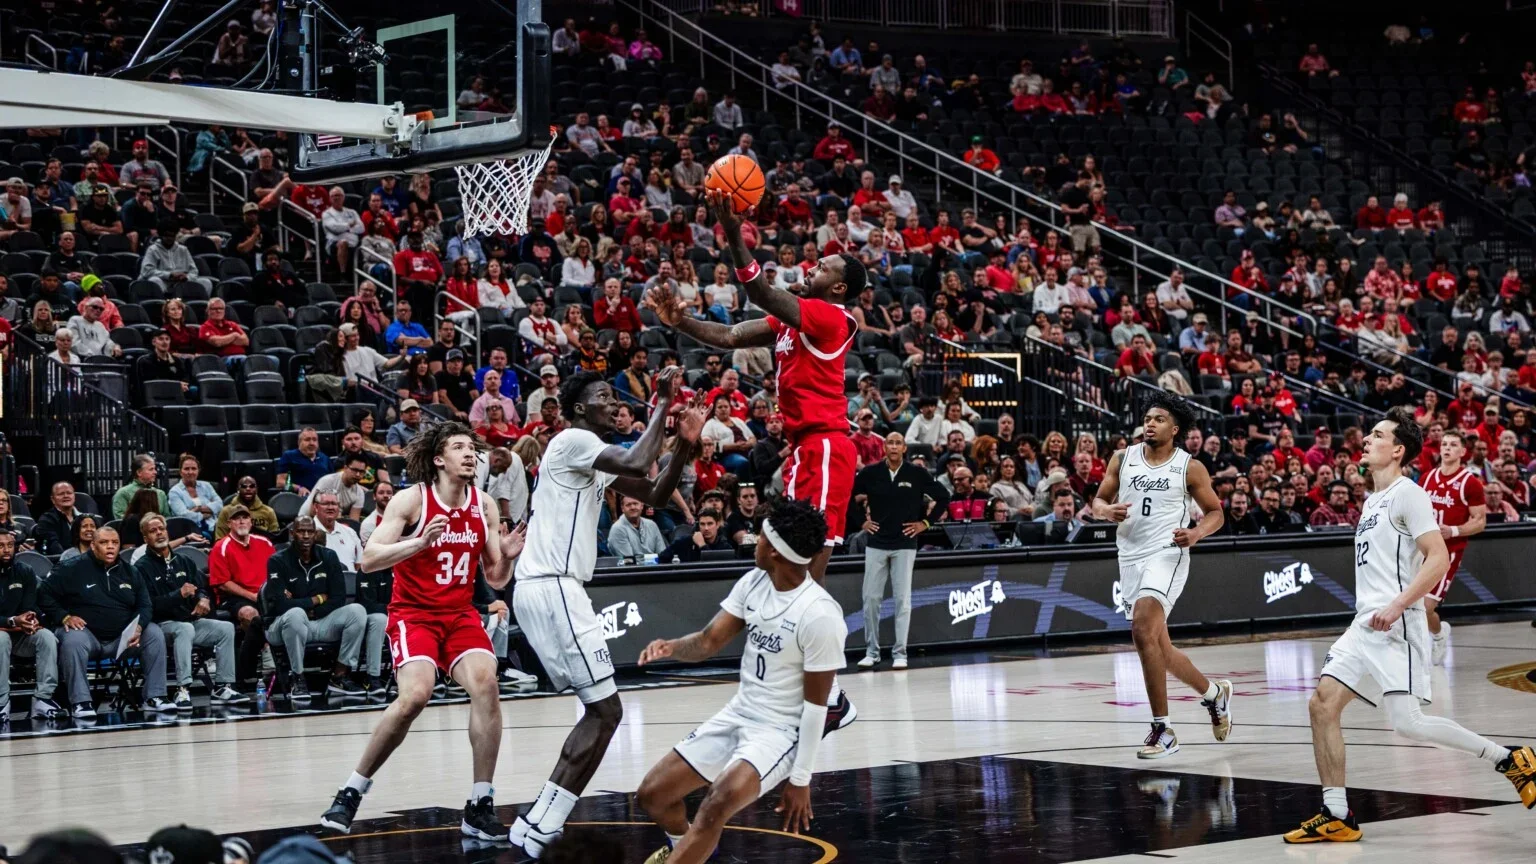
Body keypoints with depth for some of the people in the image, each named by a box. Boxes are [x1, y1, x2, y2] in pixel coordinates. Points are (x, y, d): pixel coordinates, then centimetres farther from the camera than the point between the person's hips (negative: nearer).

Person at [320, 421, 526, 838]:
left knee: (486, 684, -20)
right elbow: (368, 560, -17)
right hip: (413, 613, -4)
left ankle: (479, 806, -12)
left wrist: (507, 556, -11)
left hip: (461, 613, 4)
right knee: (415, 695, -26)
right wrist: (419, 542, -29)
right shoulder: (411, 500, -10)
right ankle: (351, 792, -8)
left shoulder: (485, 506, 4)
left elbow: (495, 580, 10)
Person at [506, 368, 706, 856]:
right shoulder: (572, 441, -9)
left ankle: (540, 823, 10)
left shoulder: (595, 458, 21)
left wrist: (685, 448, 5)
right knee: (606, 710, -9)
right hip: (552, 589, -10)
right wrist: (662, 405, -14)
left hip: (546, 590, 10)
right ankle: (539, 828, -11)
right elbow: (636, 463, -26)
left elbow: (655, 496, 21)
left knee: (601, 709, 13)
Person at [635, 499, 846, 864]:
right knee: (652, 794, 9)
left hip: (781, 731, -7)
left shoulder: (820, 615, -24)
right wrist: (672, 647, -23)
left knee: (717, 803, -35)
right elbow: (709, 642, 0)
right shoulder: (754, 581, -2)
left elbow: (815, 705, -18)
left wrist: (801, 778, -15)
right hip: (738, 714, 8)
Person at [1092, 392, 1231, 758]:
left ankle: (1162, 730, -20)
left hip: (1166, 553, -6)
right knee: (1159, 649, 12)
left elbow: (1215, 512, 7)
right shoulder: (1122, 459, 8)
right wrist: (1107, 510, -10)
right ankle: (1215, 692, 39)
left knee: (1143, 629, -26)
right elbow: (1099, 500, 14)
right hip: (1130, 557, 6)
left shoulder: (1190, 468, -1)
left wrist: (1196, 532, -14)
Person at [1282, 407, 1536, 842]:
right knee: (1322, 705, -1)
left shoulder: (1408, 494, -7)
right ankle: (1336, 817, 2)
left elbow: (1438, 559, -17)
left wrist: (1397, 606, -23)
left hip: (1397, 626, -9)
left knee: (1407, 723, -15)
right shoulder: (1372, 502, 20)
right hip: (1365, 625, 9)